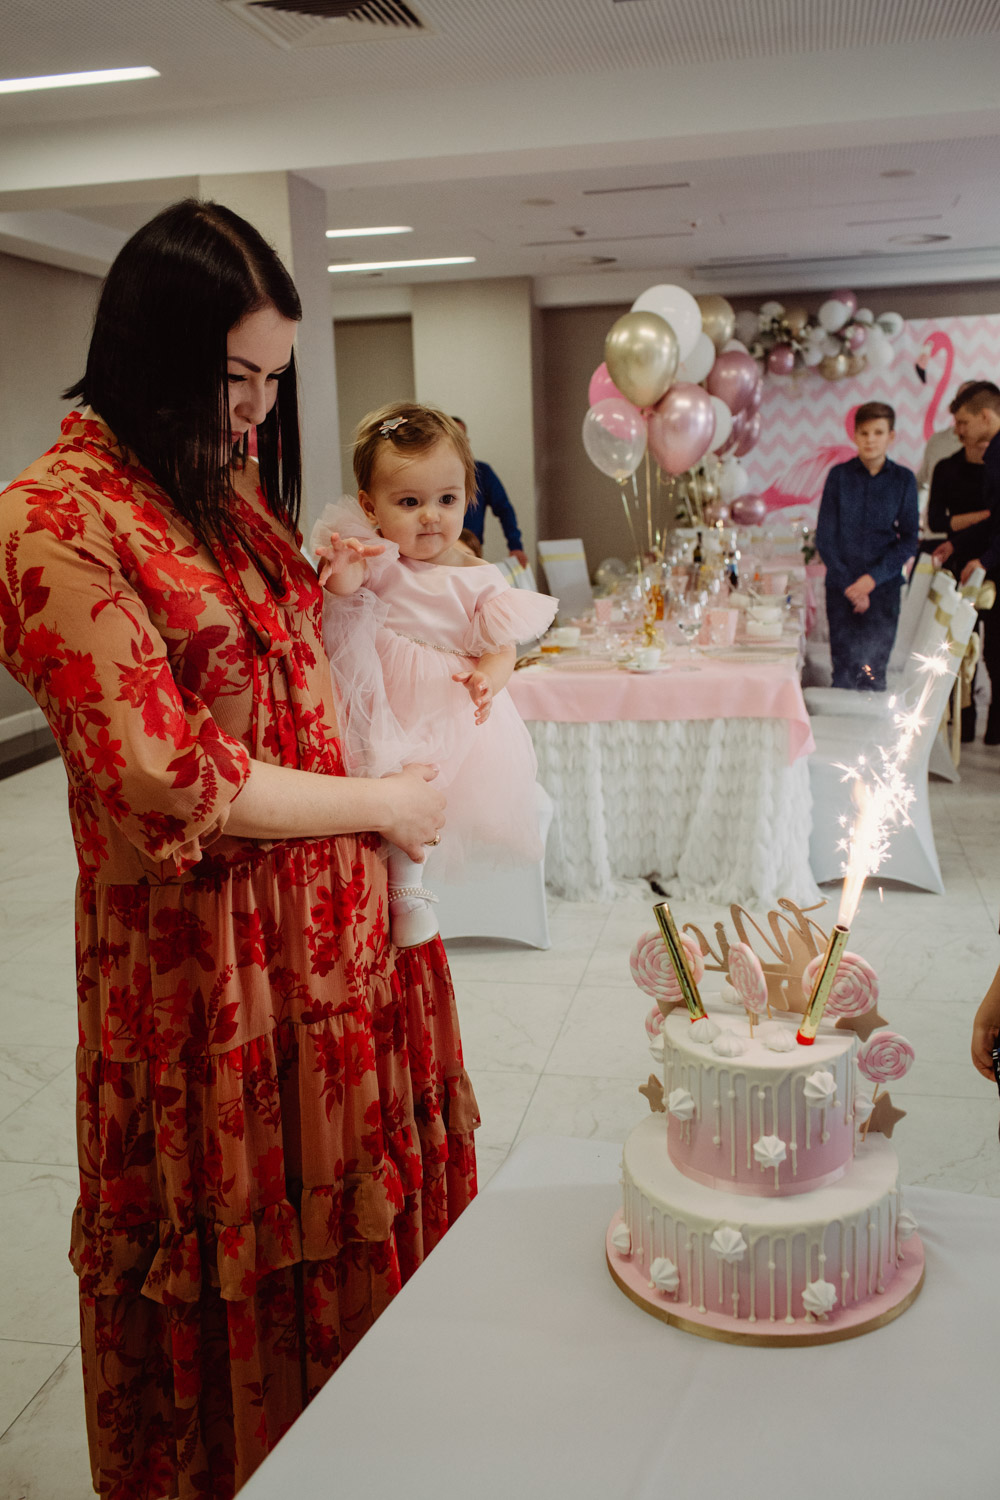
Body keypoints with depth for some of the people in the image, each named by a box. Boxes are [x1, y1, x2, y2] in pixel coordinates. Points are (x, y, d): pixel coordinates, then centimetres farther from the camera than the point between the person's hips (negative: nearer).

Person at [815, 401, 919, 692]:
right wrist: (848, 584, -6)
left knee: (874, 673, -1)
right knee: (843, 672, -2)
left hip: (884, 586, 0)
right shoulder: (839, 475, 2)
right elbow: (824, 537, 1)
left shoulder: (903, 479, 3)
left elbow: (910, 540, 3)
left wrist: (873, 577, -10)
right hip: (841, 586, 0)